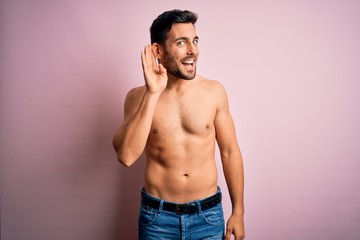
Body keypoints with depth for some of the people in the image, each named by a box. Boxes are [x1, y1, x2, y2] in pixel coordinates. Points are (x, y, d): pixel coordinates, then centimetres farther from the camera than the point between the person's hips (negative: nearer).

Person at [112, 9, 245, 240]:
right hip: (157, 216, 0)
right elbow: (126, 156, -20)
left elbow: (230, 151, 1)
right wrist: (153, 94, -25)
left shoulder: (214, 91, -6)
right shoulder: (138, 96, -8)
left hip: (208, 214, 1)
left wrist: (238, 211, 3)